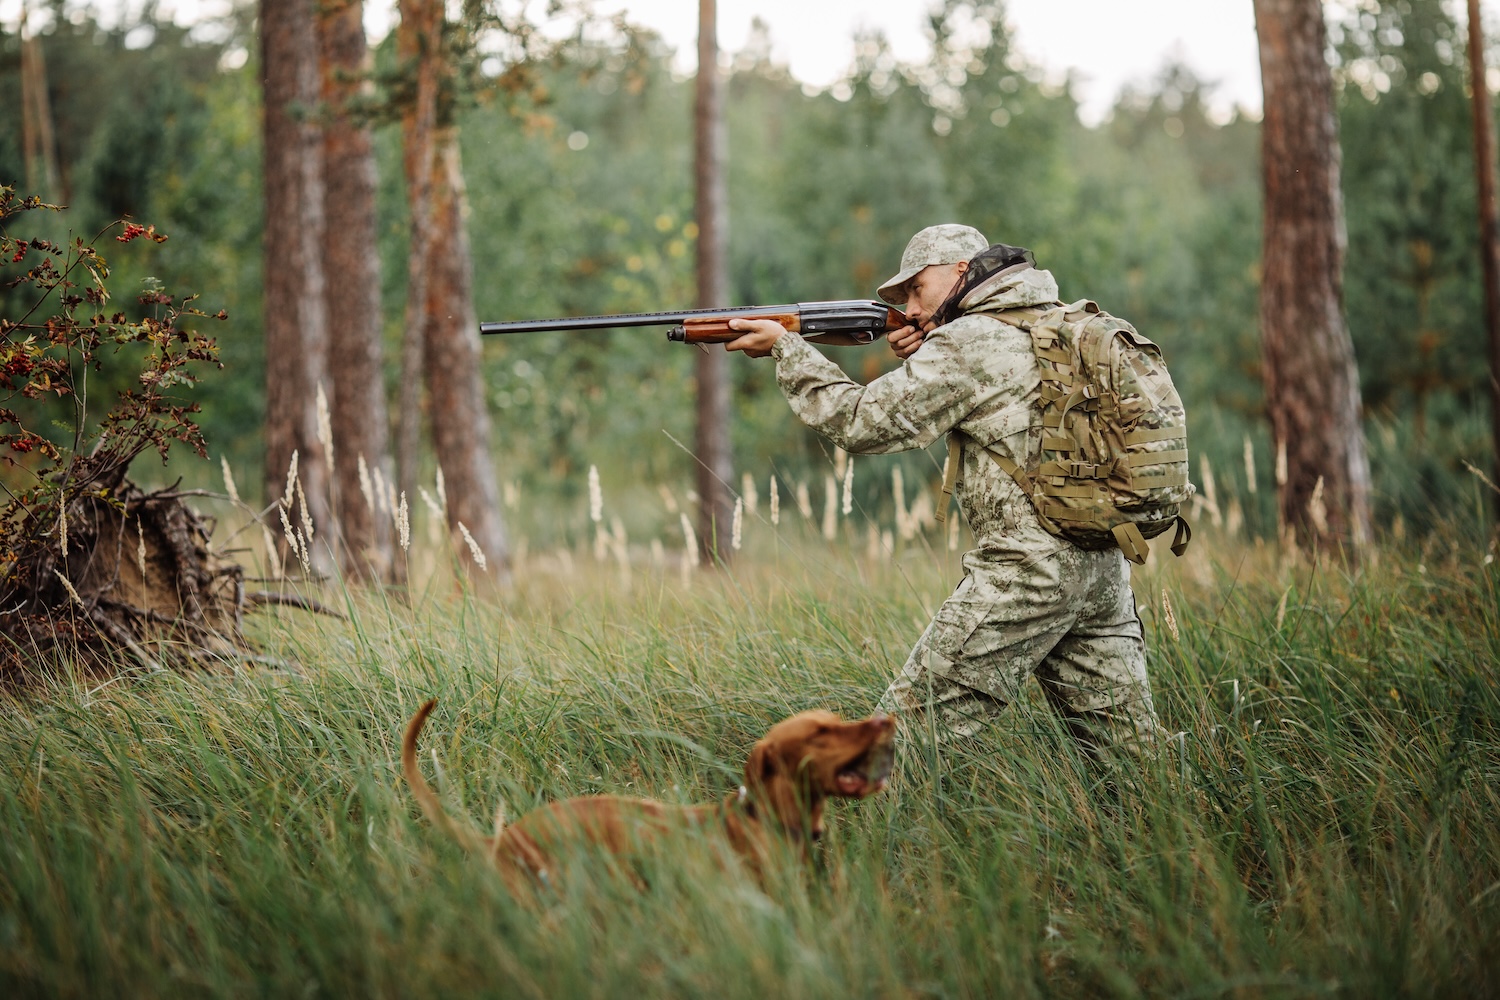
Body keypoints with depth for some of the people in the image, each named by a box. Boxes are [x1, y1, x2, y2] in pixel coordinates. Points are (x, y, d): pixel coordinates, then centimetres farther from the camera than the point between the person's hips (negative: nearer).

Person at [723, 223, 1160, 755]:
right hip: (1105, 567, 9)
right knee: (1130, 757, 10)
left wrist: (786, 347, 0)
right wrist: (922, 361, 10)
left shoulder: (970, 344, -9)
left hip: (1029, 571, -8)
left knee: (903, 736, -4)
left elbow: (863, 422, -9)